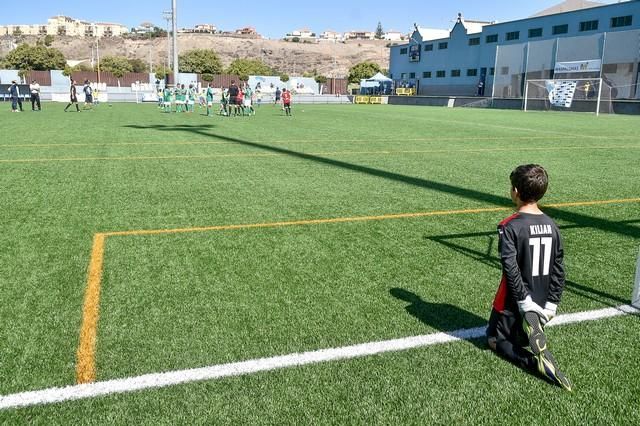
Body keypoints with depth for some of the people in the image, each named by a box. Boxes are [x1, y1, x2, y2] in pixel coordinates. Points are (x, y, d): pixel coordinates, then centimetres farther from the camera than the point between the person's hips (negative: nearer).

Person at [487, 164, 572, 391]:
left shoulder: (509, 227, -19)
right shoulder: (552, 226, -1)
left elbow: (511, 268, -24)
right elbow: (559, 270, 1)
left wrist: (525, 302, -17)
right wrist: (551, 304, 4)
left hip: (514, 302, -6)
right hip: (541, 302, 6)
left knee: (495, 339, 14)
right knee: (520, 338, 26)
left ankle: (534, 360, -11)